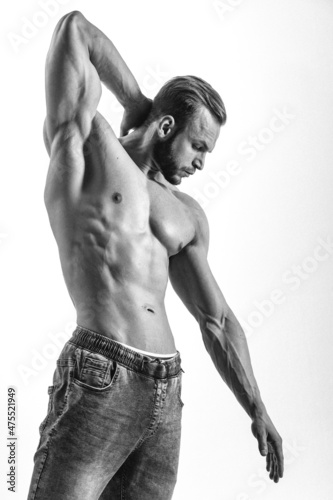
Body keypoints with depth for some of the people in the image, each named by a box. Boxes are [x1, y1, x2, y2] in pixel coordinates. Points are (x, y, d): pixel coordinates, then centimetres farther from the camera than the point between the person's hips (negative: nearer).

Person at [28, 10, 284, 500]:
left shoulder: (187, 214, 19)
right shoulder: (82, 142, 6)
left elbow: (217, 321, 19)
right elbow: (74, 28, 0)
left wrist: (257, 410, 13)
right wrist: (139, 103, 12)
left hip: (166, 395, 6)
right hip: (98, 381, -5)